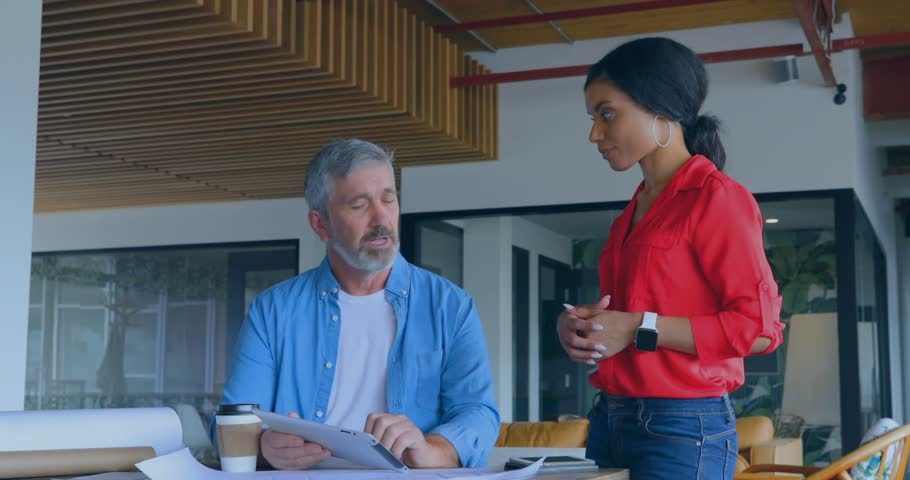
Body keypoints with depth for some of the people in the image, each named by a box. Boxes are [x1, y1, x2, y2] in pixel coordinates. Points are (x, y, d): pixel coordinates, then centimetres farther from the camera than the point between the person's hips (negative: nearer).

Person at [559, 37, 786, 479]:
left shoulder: (715, 197, -9)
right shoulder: (634, 211, 14)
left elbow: (759, 327, -15)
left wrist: (639, 329, -17)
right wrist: (577, 326, 0)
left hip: (683, 429, -7)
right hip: (611, 420, 7)